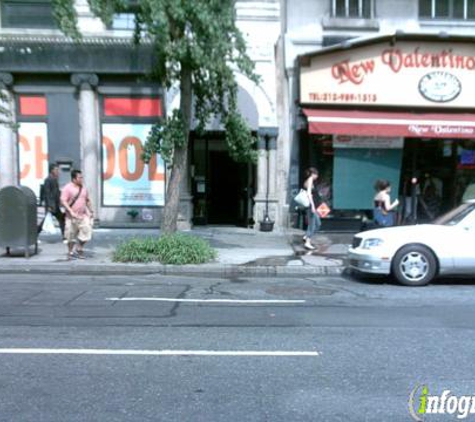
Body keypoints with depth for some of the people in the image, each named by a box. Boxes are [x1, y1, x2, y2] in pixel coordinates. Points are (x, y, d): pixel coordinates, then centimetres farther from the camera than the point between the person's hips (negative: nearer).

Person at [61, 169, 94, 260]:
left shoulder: (83, 188, 10)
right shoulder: (67, 188, -8)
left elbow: (88, 200, 21)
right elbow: (63, 201, -15)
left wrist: (91, 211, 15)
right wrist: (71, 211, -23)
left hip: (83, 215, 5)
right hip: (71, 217, -4)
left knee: (86, 231, -7)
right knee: (71, 235, 4)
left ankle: (79, 249, 12)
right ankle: (70, 252, 21)